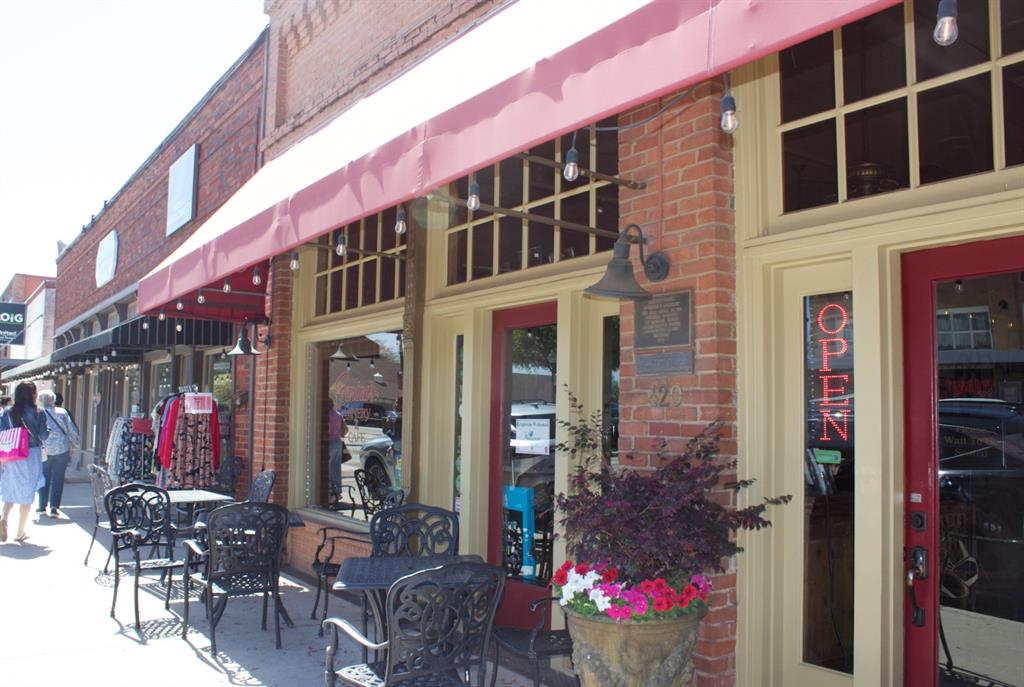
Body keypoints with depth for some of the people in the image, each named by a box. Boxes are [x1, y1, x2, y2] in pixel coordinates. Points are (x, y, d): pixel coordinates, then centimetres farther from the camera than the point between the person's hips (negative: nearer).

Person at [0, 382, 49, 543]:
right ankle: (20, 532, 11)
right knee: (26, 494, 6)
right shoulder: (38, 413, -8)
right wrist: (48, 431, 13)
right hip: (31, 456, -3)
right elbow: (43, 436, -8)